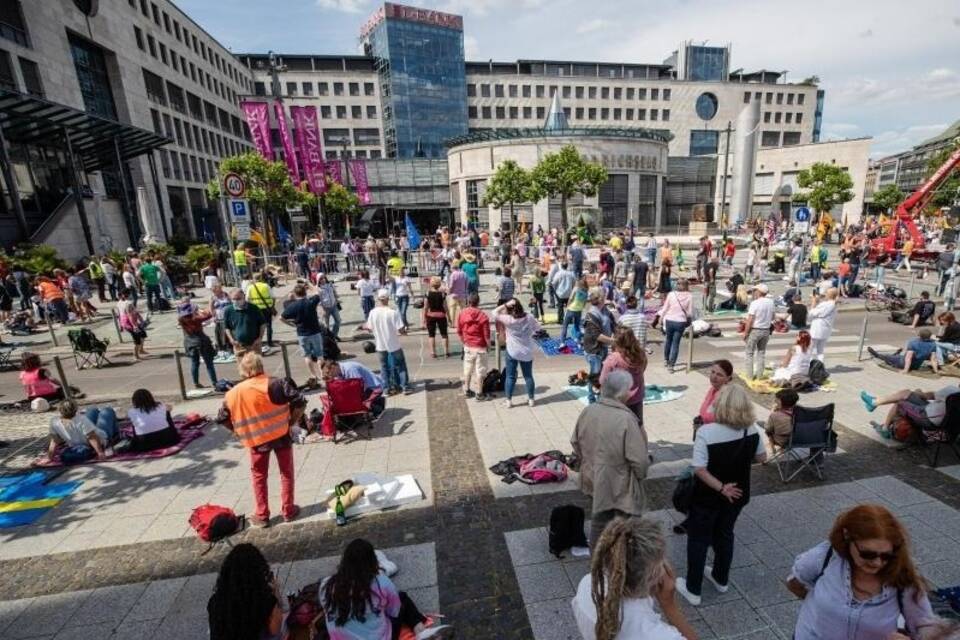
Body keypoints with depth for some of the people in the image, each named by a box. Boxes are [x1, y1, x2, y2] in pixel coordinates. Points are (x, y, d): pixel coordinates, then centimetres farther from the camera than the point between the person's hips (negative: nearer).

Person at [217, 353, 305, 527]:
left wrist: (241, 431, 19)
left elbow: (223, 419, 10)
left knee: (259, 476, 20)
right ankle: (289, 510, 23)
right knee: (287, 472, 15)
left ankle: (261, 516, 26)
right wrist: (292, 421, -3)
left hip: (256, 439, 2)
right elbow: (300, 403, -17)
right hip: (281, 434, -2)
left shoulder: (232, 394, -1)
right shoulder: (275, 384, -13)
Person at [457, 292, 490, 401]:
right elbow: (486, 335, -13)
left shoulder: (462, 314, -5)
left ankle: (467, 390, 28)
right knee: (479, 371, 6)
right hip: (480, 347, -4)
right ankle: (479, 393, 14)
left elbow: (459, 331, 4)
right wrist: (489, 345, 4)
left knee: (467, 368, 18)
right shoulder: (483, 316, -18)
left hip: (467, 346, 4)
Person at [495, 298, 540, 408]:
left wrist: (505, 305, -14)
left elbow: (495, 313, -9)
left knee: (510, 377, 9)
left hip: (512, 352, -3)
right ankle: (531, 399, 24)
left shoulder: (508, 319, -17)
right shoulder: (529, 317, -8)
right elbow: (538, 328, 5)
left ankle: (508, 400, 13)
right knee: (528, 376, 15)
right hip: (527, 352, 3)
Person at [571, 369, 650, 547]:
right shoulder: (626, 419, -27)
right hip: (620, 486, -6)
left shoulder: (588, 411, -8)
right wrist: (641, 473, -1)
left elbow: (575, 443, 3)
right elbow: (639, 460, -23)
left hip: (594, 479, 7)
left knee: (598, 520, 26)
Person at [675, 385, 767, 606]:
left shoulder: (706, 432, -27)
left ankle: (693, 590, 26)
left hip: (708, 497, -5)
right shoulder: (752, 430, -12)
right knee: (724, 534, 26)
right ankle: (721, 579, 46)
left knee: (698, 540, 13)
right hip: (738, 495, 5)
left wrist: (722, 488, -15)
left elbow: (699, 469, -28)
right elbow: (761, 457, 4)